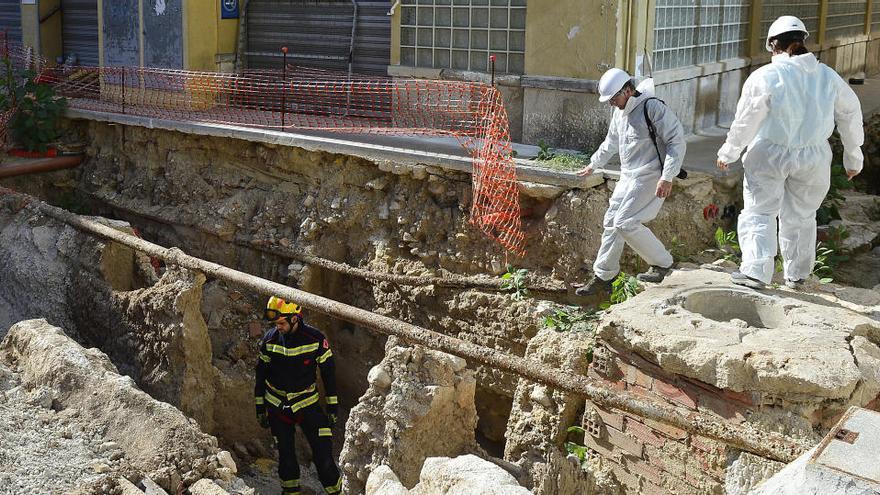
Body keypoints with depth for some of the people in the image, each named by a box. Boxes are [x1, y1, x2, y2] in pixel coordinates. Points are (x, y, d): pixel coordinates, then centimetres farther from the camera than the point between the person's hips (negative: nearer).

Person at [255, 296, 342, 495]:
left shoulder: (315, 339, -12)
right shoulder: (270, 340, -7)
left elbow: (329, 373, -3)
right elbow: (260, 375, 5)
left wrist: (332, 407, -2)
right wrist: (260, 408, 6)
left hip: (307, 403, -2)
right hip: (277, 405, 2)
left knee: (323, 452, -8)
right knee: (285, 454, 10)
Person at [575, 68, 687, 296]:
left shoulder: (653, 108, -15)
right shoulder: (619, 111, 12)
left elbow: (677, 142, -18)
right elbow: (611, 142, 30)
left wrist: (667, 177, -24)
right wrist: (593, 164, 37)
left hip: (650, 177, -9)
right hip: (628, 177, 9)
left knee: (625, 223, -17)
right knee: (611, 223, 10)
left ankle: (662, 263, 0)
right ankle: (603, 277, 20)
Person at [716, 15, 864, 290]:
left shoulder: (765, 77, -15)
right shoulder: (828, 76, 0)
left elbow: (745, 122, -11)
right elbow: (850, 115, 9)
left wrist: (728, 153, 4)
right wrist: (853, 157, 21)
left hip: (770, 154, -4)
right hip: (813, 158, 4)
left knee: (759, 213, 4)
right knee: (800, 216, 17)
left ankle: (756, 270, -7)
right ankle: (796, 275, 27)